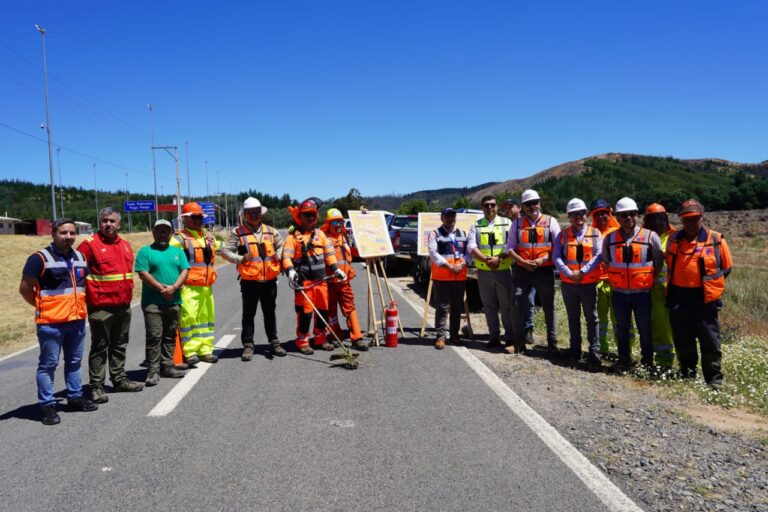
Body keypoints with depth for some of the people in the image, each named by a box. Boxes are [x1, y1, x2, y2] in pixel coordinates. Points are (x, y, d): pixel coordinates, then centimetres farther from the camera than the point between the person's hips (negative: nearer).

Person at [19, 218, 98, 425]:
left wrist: (79, 305, 12)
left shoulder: (80, 257, 11)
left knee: (74, 361, 16)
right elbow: (25, 288, -7)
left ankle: (75, 397, 28)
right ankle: (47, 406, 8)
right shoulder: (40, 258, -10)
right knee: (48, 364, 2)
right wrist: (43, 306, -3)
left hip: (77, 320, 6)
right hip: (51, 322, -6)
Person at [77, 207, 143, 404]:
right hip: (101, 307, -7)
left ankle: (119, 379, 29)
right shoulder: (90, 244, -10)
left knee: (120, 345, 17)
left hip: (123, 306, 7)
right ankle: (96, 387, 9)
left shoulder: (125, 245, 12)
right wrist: (87, 295, -15)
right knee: (100, 348, 1)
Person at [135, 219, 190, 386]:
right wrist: (162, 288, -14)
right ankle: (153, 370, -2)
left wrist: (173, 287, -12)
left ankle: (167, 366, 19)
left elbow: (185, 271, 4)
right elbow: (143, 273, -8)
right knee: (154, 336, -6)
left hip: (174, 302, 4)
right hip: (152, 302, -4)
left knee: (170, 336, 10)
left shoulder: (178, 252, 15)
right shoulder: (145, 251, 2)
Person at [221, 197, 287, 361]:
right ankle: (248, 345, 14)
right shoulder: (238, 233, -1)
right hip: (249, 281, -3)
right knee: (248, 314, 5)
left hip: (269, 280, 3)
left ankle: (274, 342, 25)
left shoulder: (271, 231, 10)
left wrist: (278, 256, 2)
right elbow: (225, 251, -3)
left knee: (270, 312, 14)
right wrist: (240, 258, -18)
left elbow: (281, 245, 23)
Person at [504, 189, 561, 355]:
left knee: (549, 307, 5)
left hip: (545, 270, -2)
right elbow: (510, 248, 5)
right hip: (522, 271, 2)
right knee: (519, 306, 2)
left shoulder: (550, 221, 2)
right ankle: (520, 344, 12)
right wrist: (523, 262, -10)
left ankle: (552, 344, 15)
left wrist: (543, 259, -15)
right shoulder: (517, 223, 8)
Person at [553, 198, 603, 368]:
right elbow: (556, 257, -2)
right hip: (568, 283, 2)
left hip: (589, 283, -2)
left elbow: (598, 256, -7)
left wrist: (582, 272, -17)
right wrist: (570, 273, -15)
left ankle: (594, 351, 4)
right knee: (573, 317, 12)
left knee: (591, 318, 0)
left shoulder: (595, 233, 3)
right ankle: (575, 350, 22)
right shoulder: (563, 235, 6)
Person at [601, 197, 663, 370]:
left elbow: (658, 263, 5)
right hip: (619, 293, 2)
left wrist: (649, 279, 6)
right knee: (622, 328, 12)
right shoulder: (610, 239, 1)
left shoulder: (650, 237, -5)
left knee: (645, 329, 7)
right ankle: (623, 359, 26)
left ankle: (647, 360, 22)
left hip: (643, 292, -2)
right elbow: (606, 261, 16)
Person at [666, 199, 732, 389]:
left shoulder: (716, 240, -4)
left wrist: (709, 284, 2)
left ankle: (714, 379, 13)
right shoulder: (674, 239, 6)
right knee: (682, 341, 13)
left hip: (705, 299, -3)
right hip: (678, 298, 3)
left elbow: (726, 268, 5)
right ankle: (687, 374, 28)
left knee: (710, 341, 2)